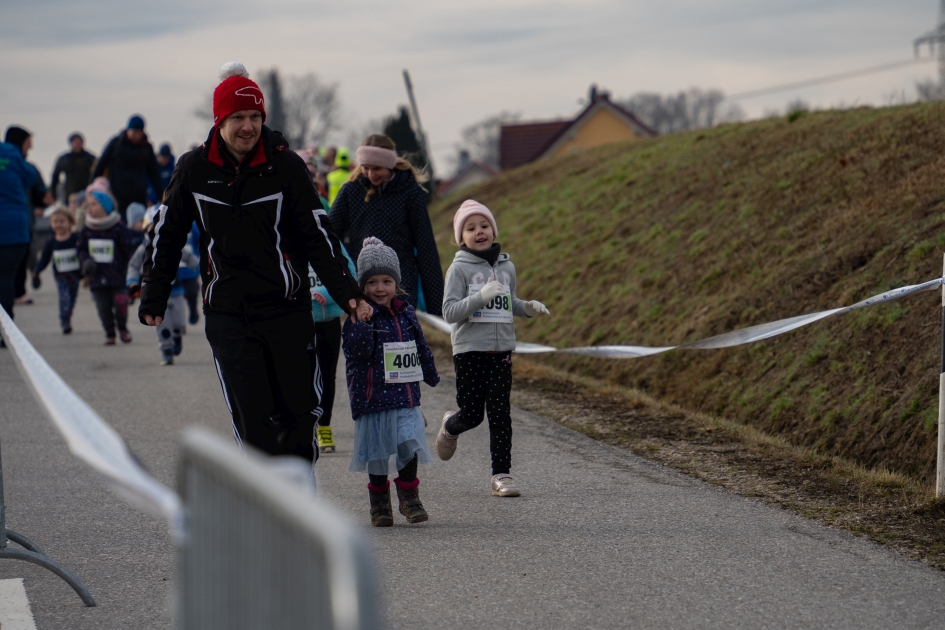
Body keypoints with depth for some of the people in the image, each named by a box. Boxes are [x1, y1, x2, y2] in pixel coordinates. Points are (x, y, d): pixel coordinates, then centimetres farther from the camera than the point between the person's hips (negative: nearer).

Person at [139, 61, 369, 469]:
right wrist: (153, 299, 13)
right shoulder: (194, 169, 2)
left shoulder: (285, 165, -3)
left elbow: (317, 234, 0)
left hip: (286, 309, 0)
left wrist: (347, 294, -8)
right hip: (227, 314, 0)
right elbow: (166, 235, 13)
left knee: (296, 414, 2)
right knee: (251, 419, -7)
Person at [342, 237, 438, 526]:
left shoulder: (406, 313, 10)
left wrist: (431, 375, 33)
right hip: (374, 397, -4)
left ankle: (409, 497, 10)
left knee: (410, 446, -6)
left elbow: (421, 347, 23)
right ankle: (379, 503, 18)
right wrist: (362, 319, -33)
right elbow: (357, 349, -22)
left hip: (406, 395, 4)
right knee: (378, 453, 3)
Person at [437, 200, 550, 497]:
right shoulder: (459, 269, -6)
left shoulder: (507, 267, 9)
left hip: (501, 349, 3)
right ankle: (450, 427, 35)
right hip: (469, 350, -3)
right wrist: (481, 296, -25)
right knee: (472, 414, 1)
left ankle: (502, 474, 3)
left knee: (500, 413, -1)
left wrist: (528, 307, 2)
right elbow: (450, 312, -13)